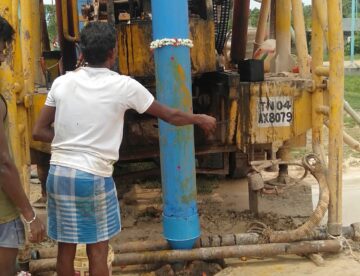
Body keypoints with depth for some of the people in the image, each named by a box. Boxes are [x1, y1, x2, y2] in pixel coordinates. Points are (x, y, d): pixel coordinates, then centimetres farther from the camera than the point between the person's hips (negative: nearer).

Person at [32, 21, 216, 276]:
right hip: (94, 176, -4)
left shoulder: (62, 82, 2)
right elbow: (171, 116, 5)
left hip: (59, 172, 4)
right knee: (98, 249, 11)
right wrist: (201, 119, 21)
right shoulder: (124, 86, -6)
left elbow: (39, 132, 5)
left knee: (66, 247, 16)